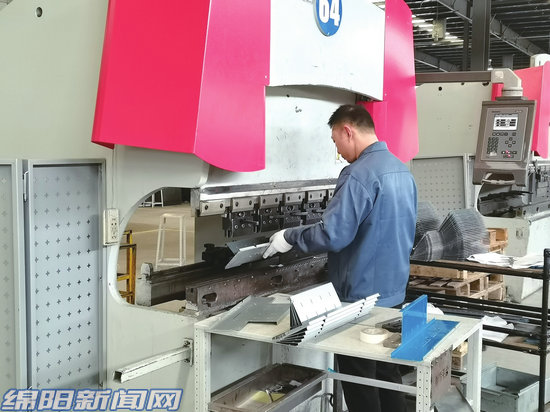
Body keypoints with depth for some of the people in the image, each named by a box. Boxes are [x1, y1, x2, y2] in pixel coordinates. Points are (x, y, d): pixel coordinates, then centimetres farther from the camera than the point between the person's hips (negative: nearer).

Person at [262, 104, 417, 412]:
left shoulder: (359, 174, -21)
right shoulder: (402, 170, 8)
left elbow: (332, 235, -27)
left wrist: (289, 237, -12)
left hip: (362, 296, -9)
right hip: (393, 292, 9)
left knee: (359, 382, 6)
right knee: (387, 372, 19)